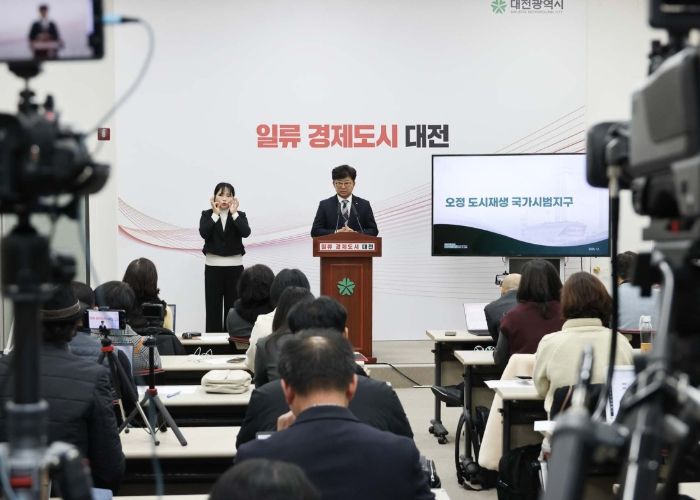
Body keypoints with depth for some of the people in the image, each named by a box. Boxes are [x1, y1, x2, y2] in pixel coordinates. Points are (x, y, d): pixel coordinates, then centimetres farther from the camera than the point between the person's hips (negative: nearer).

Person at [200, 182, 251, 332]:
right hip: (213, 266, 0)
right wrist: (215, 214, -14)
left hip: (234, 266, 0)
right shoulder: (207, 215, 3)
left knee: (233, 307, 2)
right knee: (213, 307, 1)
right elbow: (204, 233, -15)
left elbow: (246, 232, -15)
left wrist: (234, 213, -14)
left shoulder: (239, 215, 4)